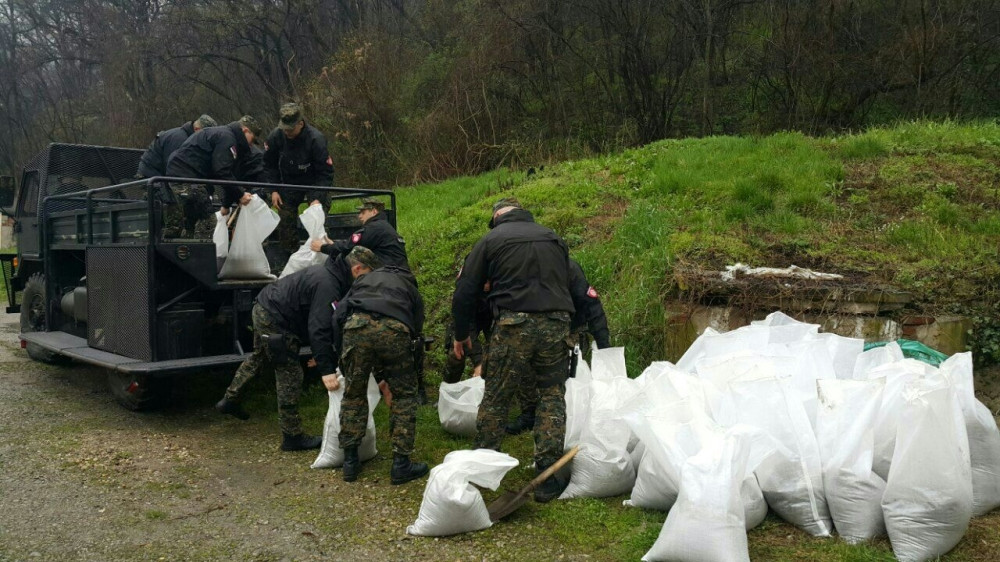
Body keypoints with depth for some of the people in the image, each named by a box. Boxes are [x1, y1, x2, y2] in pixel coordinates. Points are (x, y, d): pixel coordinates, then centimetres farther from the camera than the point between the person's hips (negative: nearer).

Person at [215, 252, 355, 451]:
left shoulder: (327, 272, 6)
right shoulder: (328, 286, -27)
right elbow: (319, 330, -32)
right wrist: (327, 370, -31)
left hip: (262, 308, 11)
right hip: (274, 320, -11)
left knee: (259, 358, 32)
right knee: (290, 375, -3)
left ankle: (229, 400, 49)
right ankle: (292, 437, 6)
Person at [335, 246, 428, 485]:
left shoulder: (364, 281, 34)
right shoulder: (408, 286, 36)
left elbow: (338, 317, 20)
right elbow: (416, 329, 31)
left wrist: (343, 362, 29)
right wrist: (386, 372, 39)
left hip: (357, 326, 0)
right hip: (395, 330, 0)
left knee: (353, 395, 20)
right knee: (404, 396, 18)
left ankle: (350, 462, 26)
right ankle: (401, 465, 18)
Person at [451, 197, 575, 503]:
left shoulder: (491, 240, 8)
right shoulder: (554, 238, 20)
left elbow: (465, 292, 7)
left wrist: (461, 335, 17)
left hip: (513, 326, -3)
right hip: (557, 325, 3)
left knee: (496, 398, 9)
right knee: (552, 397, 10)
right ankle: (549, 478, 8)